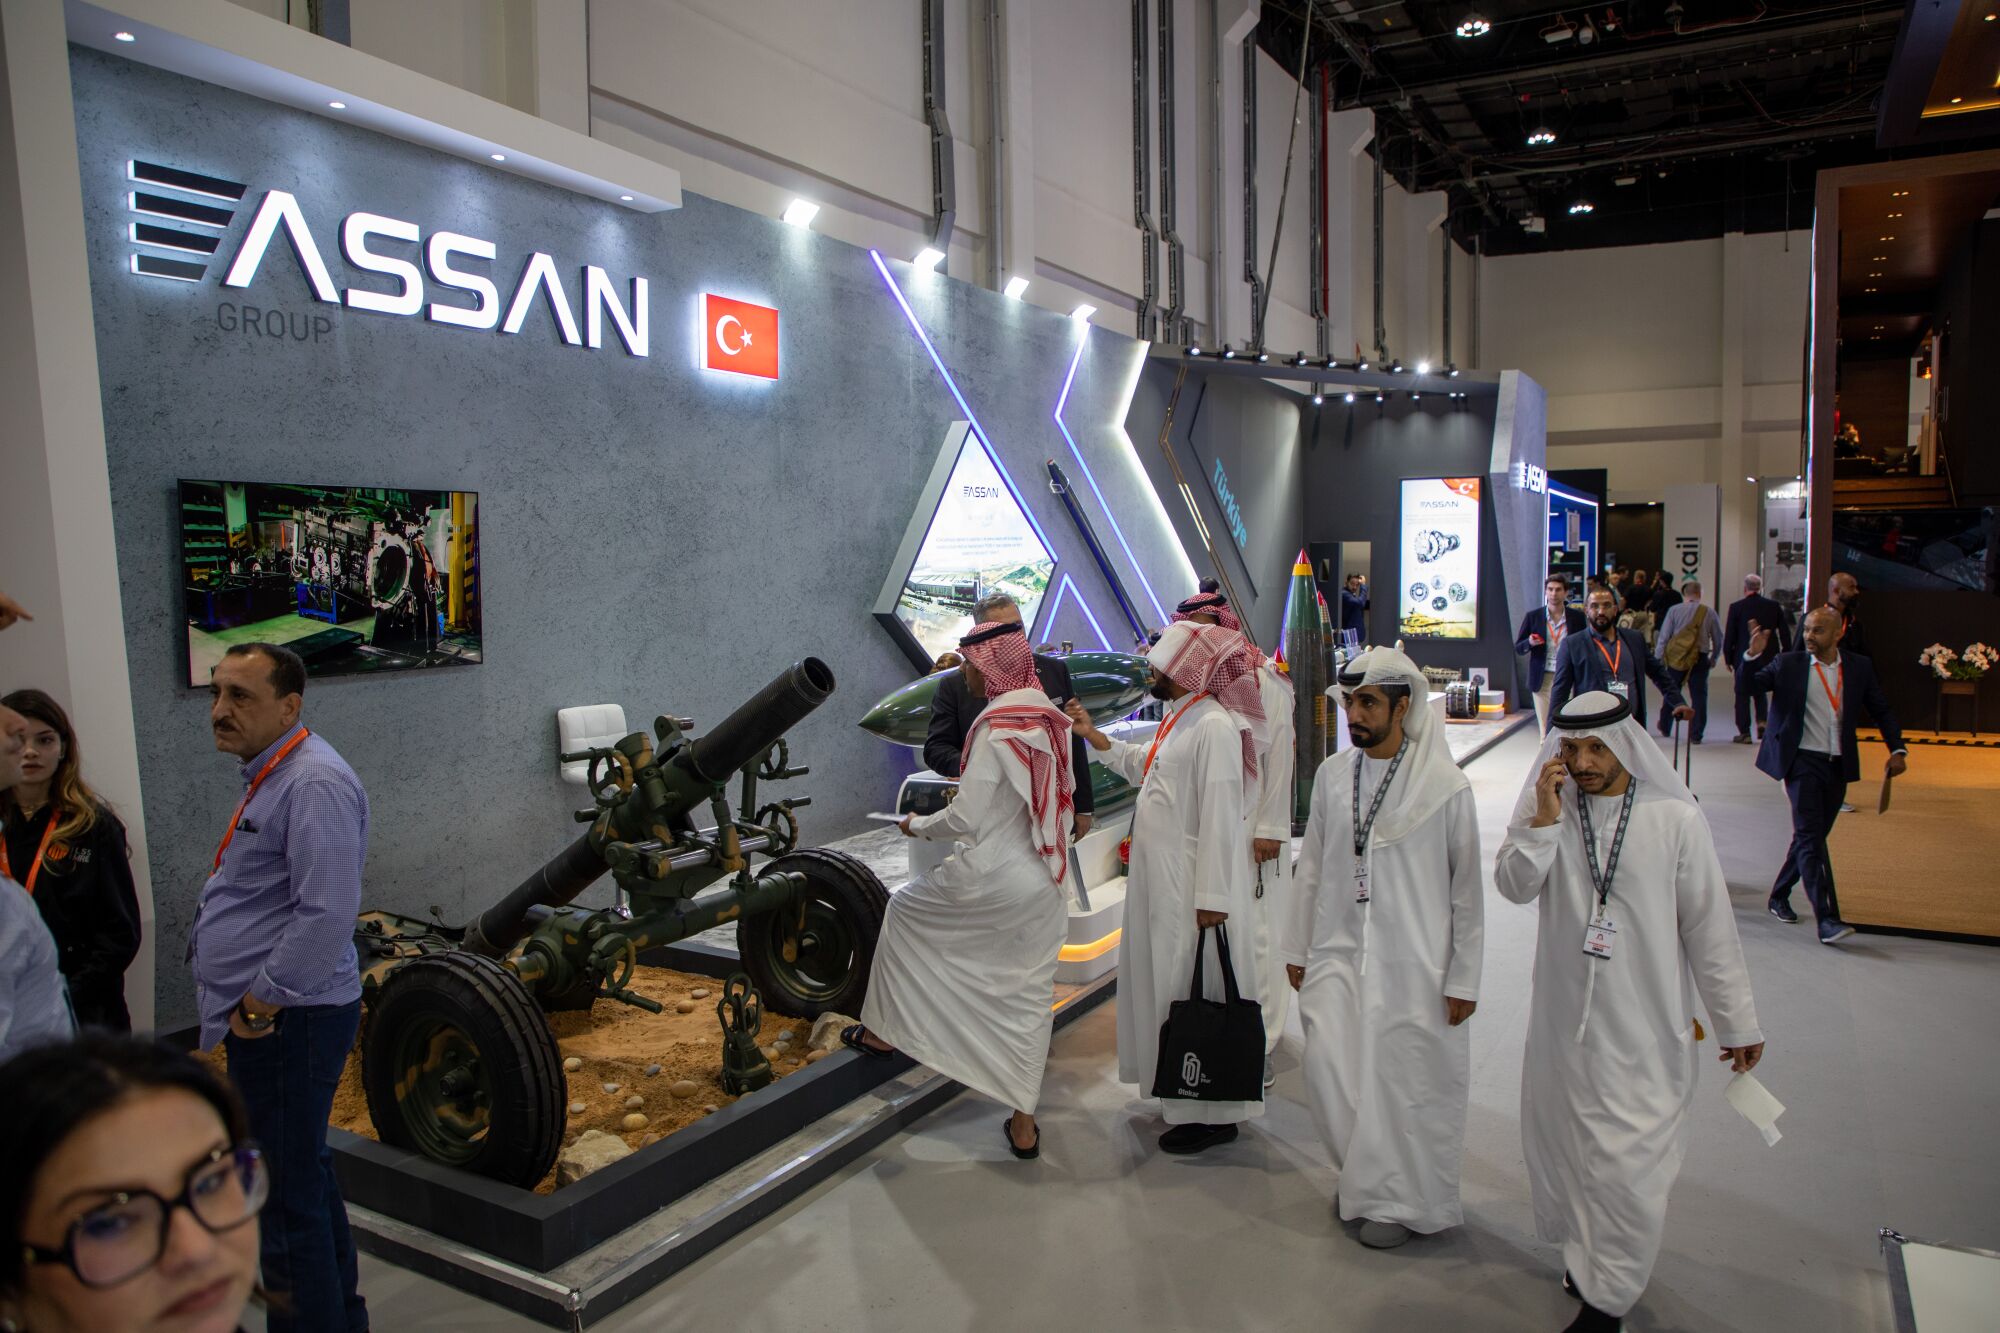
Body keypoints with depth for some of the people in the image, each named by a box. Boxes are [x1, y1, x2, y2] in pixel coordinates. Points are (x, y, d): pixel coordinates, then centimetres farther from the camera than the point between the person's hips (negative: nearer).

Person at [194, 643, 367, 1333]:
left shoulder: (315, 783, -20)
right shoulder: (271, 776, 14)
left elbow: (326, 916, -27)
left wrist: (260, 1004, -18)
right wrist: (252, 1005, 14)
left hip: (286, 1021, -11)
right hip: (268, 1020, 11)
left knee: (287, 1196, -2)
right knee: (305, 1175, 22)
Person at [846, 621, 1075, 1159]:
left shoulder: (996, 729, -17)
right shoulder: (1052, 720, 5)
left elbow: (966, 819, -17)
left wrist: (918, 825, 2)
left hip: (993, 879, -7)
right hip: (1046, 883, 7)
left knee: (905, 910, 19)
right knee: (1029, 997, 12)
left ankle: (884, 1030, 31)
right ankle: (1023, 1122, 18)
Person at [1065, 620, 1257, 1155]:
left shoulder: (1214, 726, -20)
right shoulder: (1180, 718, 11)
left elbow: (1221, 817, -23)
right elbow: (1143, 767, 29)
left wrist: (1213, 898, -24)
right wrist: (1092, 735, 24)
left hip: (1193, 886, -10)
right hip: (1161, 880, 10)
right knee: (1166, 984, 19)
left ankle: (1212, 1115, 13)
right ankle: (1181, 1097, 34)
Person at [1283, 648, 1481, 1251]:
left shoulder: (1446, 787, -10)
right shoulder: (1332, 774, 2)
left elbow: (1467, 890, -5)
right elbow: (1312, 868, 10)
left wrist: (1463, 978, -4)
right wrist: (1297, 948, 12)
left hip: (1412, 964, -3)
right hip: (1339, 953, 4)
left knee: (1406, 1083, 4)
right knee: (1328, 1067, -1)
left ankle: (1398, 1200, 27)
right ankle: (1364, 1175, 27)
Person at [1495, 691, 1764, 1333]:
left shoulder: (1675, 818, -9)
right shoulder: (1548, 805, -2)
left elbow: (1708, 925, -3)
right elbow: (1514, 887, -9)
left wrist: (1736, 1022, 2)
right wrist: (1543, 820, -22)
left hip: (1645, 1022, -3)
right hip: (1564, 1016, 3)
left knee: (1628, 1164, -2)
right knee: (1565, 1146, 15)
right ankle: (1584, 1253, 37)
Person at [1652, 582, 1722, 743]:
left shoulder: (1674, 610, -4)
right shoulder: (1709, 613, -1)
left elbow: (1664, 636, -5)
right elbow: (1718, 639, 6)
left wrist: (1659, 658, 2)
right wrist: (1714, 658, 20)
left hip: (1676, 657, 0)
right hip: (1700, 659, 0)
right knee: (1699, 696, 5)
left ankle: (1664, 727, 29)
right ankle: (1695, 735, 4)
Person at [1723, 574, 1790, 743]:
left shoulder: (1736, 607, -9)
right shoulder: (1774, 606, 0)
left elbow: (1729, 635, -7)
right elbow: (1785, 633, 2)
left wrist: (1728, 658, 2)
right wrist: (1786, 655, 10)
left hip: (1743, 658, -3)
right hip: (1767, 658, 3)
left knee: (1743, 694, 5)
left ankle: (1744, 733, 4)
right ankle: (1762, 721, 2)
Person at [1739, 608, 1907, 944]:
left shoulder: (1859, 667, 6)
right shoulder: (1787, 664, -3)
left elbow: (1881, 709, 13)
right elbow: (1745, 686, -5)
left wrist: (1897, 748, 4)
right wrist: (1753, 656, -22)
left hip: (1838, 765, 4)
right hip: (1802, 761, -4)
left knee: (1812, 837, 13)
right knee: (1810, 837, -12)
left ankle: (1779, 896, 30)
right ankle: (1826, 919, -16)